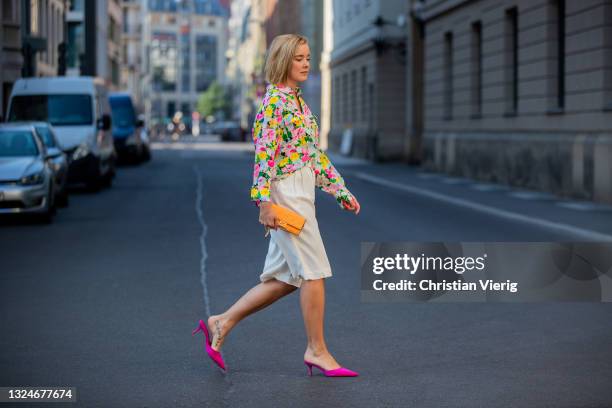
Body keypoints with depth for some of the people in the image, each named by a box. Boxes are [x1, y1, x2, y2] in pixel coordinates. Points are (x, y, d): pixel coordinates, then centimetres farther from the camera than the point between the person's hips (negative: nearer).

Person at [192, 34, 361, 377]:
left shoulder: (297, 100, 19)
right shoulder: (274, 99, -10)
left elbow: (316, 154, 22)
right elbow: (265, 152, -17)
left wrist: (341, 191, 18)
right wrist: (264, 201, -22)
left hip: (302, 192, 10)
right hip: (286, 192, -10)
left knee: (284, 278, 10)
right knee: (314, 271, -5)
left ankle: (222, 323, 16)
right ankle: (317, 350, 4)